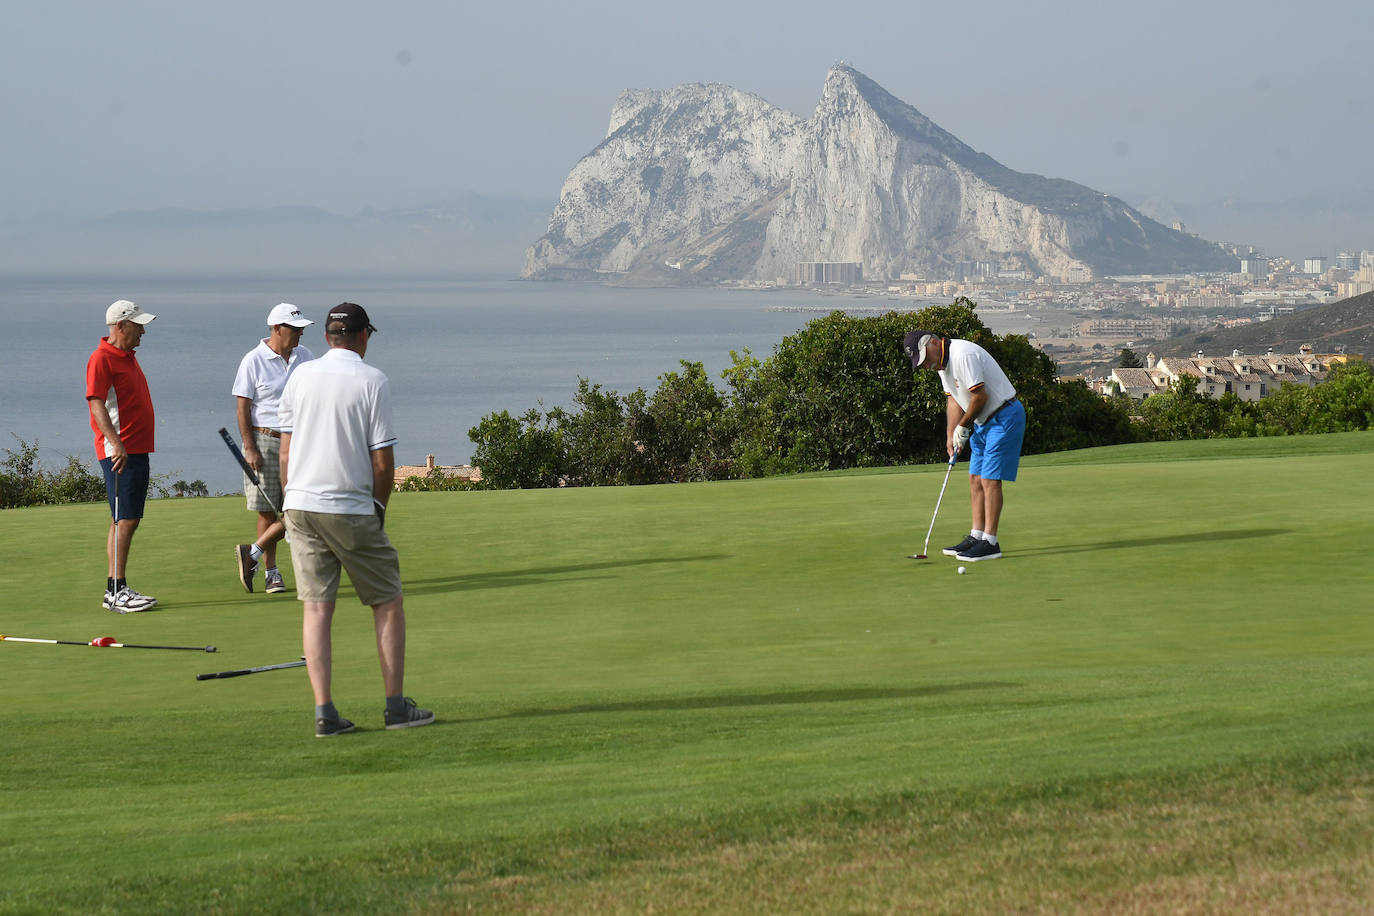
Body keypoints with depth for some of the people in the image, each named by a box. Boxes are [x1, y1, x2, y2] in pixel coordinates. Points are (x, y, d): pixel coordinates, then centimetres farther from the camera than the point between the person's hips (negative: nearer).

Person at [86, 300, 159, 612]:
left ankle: (114, 592, 13)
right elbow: (96, 403, -21)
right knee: (125, 520, -12)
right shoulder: (102, 359, -12)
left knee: (127, 521, 10)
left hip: (138, 450, 10)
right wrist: (115, 442, -32)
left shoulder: (128, 357, 18)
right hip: (120, 452, -10)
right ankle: (116, 591, -12)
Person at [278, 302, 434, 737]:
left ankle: (324, 710, -3)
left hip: (300, 505, 4)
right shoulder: (372, 380, -7)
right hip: (351, 508, -4)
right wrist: (379, 506, 7)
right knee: (388, 602, 8)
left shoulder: (300, 376, 6)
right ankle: (396, 706, 6)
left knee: (316, 608, 4)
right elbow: (382, 460, -8)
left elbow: (285, 450, 9)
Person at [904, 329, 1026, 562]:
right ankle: (976, 536, 15)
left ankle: (990, 543, -10)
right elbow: (953, 399, 14)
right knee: (975, 478, 10)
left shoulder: (963, 355, -24)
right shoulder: (942, 361, 8)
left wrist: (963, 427, -11)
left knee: (990, 479, -11)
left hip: (1004, 418, -10)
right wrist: (951, 435, 4)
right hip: (983, 421, 10)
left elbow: (980, 396, -25)